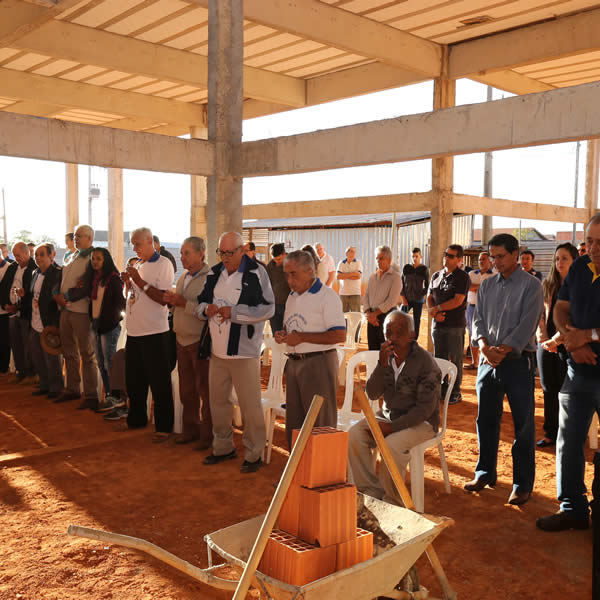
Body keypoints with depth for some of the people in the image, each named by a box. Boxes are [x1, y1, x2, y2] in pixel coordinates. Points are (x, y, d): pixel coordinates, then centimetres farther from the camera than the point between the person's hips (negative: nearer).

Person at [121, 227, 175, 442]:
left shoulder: (163, 264, -10)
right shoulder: (138, 265, 14)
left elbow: (163, 298, -19)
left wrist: (139, 281, -19)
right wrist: (128, 282, 2)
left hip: (154, 333, -8)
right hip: (134, 331, 8)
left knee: (159, 383, 0)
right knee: (134, 381, 17)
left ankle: (164, 427, 10)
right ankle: (136, 419, 32)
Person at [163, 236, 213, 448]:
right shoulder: (183, 277, 14)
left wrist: (184, 303, -23)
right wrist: (172, 301, 3)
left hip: (200, 341, -8)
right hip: (182, 340, 8)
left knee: (205, 389, 1)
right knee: (186, 389, 16)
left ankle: (207, 434, 12)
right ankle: (190, 429, 29)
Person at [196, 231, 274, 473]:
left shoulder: (256, 273, -8)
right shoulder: (214, 273, 11)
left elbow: (268, 308, -15)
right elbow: (200, 303, 16)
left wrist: (234, 312, -21)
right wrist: (206, 308, -9)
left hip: (244, 351, -6)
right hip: (218, 350, 6)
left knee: (250, 404, 0)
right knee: (217, 400, 15)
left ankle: (254, 453, 14)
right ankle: (223, 446, 32)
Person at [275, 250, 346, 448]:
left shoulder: (327, 296, -10)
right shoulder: (292, 297, 16)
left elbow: (339, 335, -18)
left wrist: (301, 337, -19)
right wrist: (282, 335, 3)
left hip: (318, 363, -8)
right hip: (294, 363, 8)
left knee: (320, 424, -2)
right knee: (294, 422, 13)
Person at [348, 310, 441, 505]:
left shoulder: (425, 362, -16)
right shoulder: (387, 357, 2)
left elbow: (426, 407, -18)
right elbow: (372, 394, -4)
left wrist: (393, 427, -23)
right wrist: (382, 364, -19)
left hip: (420, 422, -6)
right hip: (388, 416, 6)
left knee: (392, 444, -34)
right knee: (354, 435, -19)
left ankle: (392, 501, -14)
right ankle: (370, 493, -10)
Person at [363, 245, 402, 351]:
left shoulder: (395, 277, -5)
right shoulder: (372, 277, 15)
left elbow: (391, 301, -14)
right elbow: (366, 296, 10)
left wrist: (375, 313, -13)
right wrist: (368, 313, -6)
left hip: (386, 316, -6)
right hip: (372, 318, 6)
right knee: (372, 349, 8)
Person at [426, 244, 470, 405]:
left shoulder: (462, 277, -6)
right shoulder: (436, 276, 13)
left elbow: (457, 301, -15)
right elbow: (429, 297, 12)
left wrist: (437, 308, -8)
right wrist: (435, 313, -7)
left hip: (455, 325, -6)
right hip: (438, 324, 6)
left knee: (455, 360, 1)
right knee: (439, 359, 10)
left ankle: (455, 393, 9)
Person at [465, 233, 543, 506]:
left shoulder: (531, 285, -5)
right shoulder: (487, 285, 12)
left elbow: (527, 325, -12)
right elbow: (478, 319, 7)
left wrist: (502, 350, -20)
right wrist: (485, 346, -11)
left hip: (518, 361, -5)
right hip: (488, 360, 5)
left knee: (523, 425, 1)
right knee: (486, 420, 12)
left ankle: (522, 483, 12)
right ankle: (485, 473, 26)